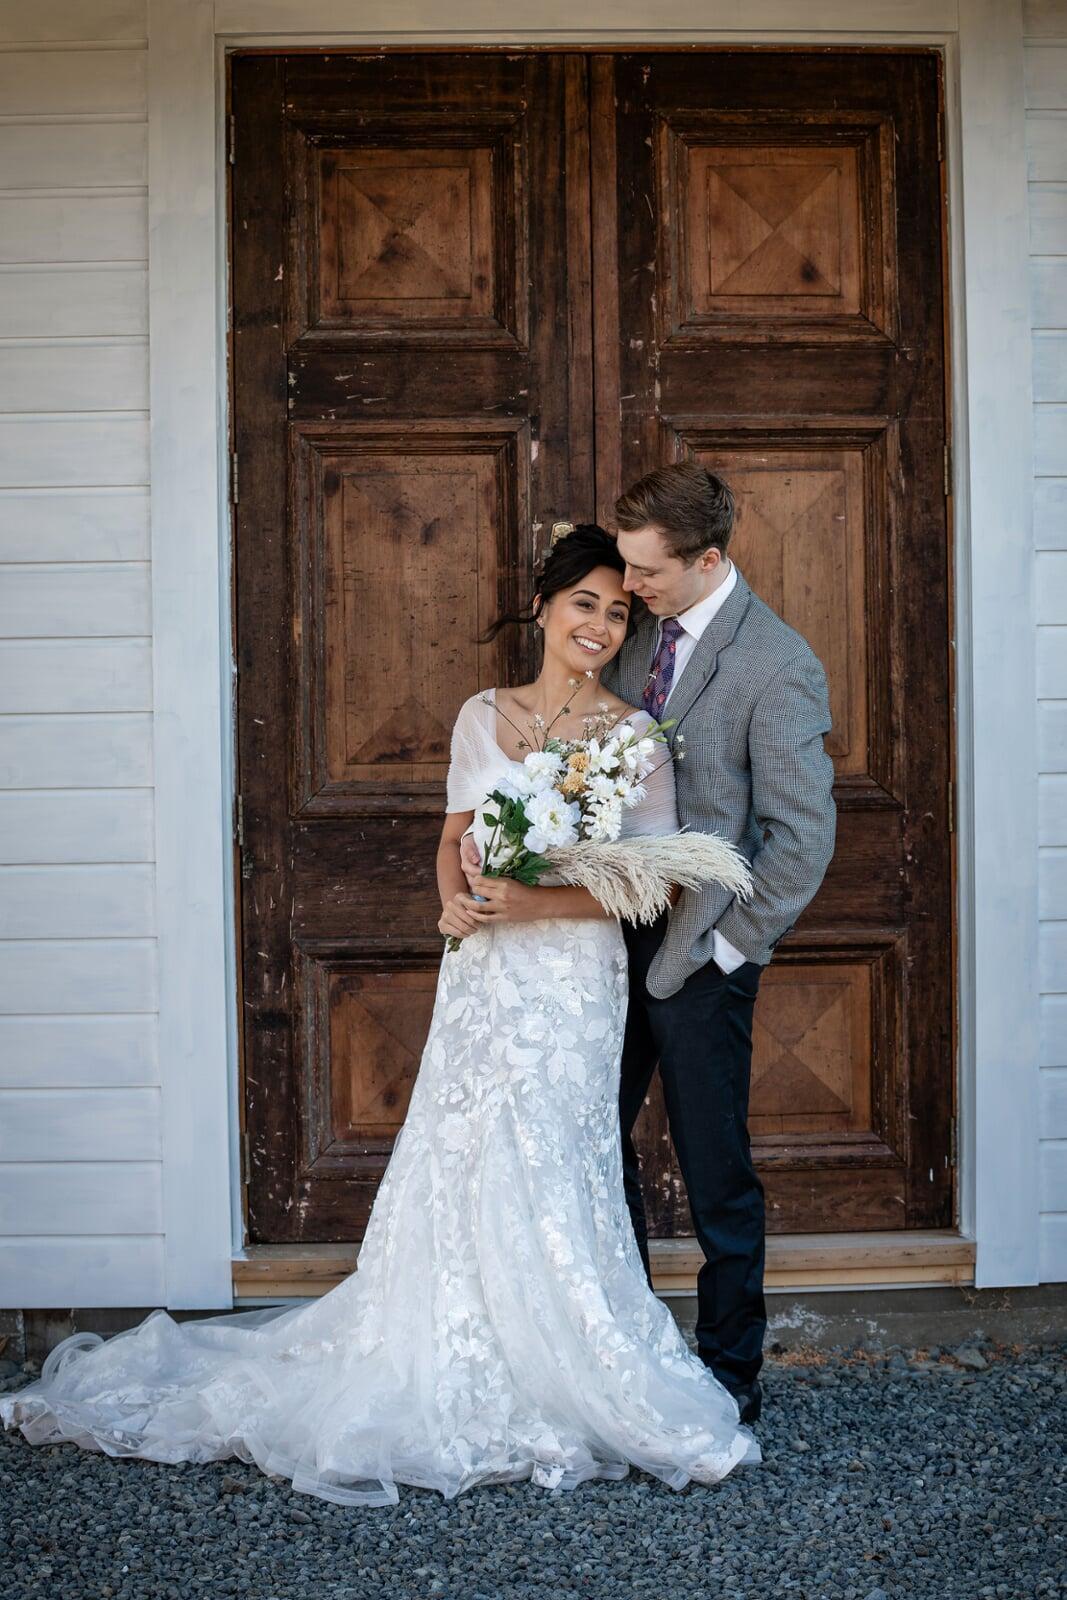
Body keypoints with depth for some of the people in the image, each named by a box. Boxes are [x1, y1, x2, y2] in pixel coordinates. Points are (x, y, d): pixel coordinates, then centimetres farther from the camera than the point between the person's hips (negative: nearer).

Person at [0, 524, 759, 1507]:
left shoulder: (634, 735, -3)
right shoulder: (482, 715, 9)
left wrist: (538, 904, -18)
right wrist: (458, 901, -4)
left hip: (570, 982, -3)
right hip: (480, 974, 4)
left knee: (539, 1187, -4)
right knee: (458, 1173, 6)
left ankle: (562, 1386, 13)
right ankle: (454, 1381, 22)